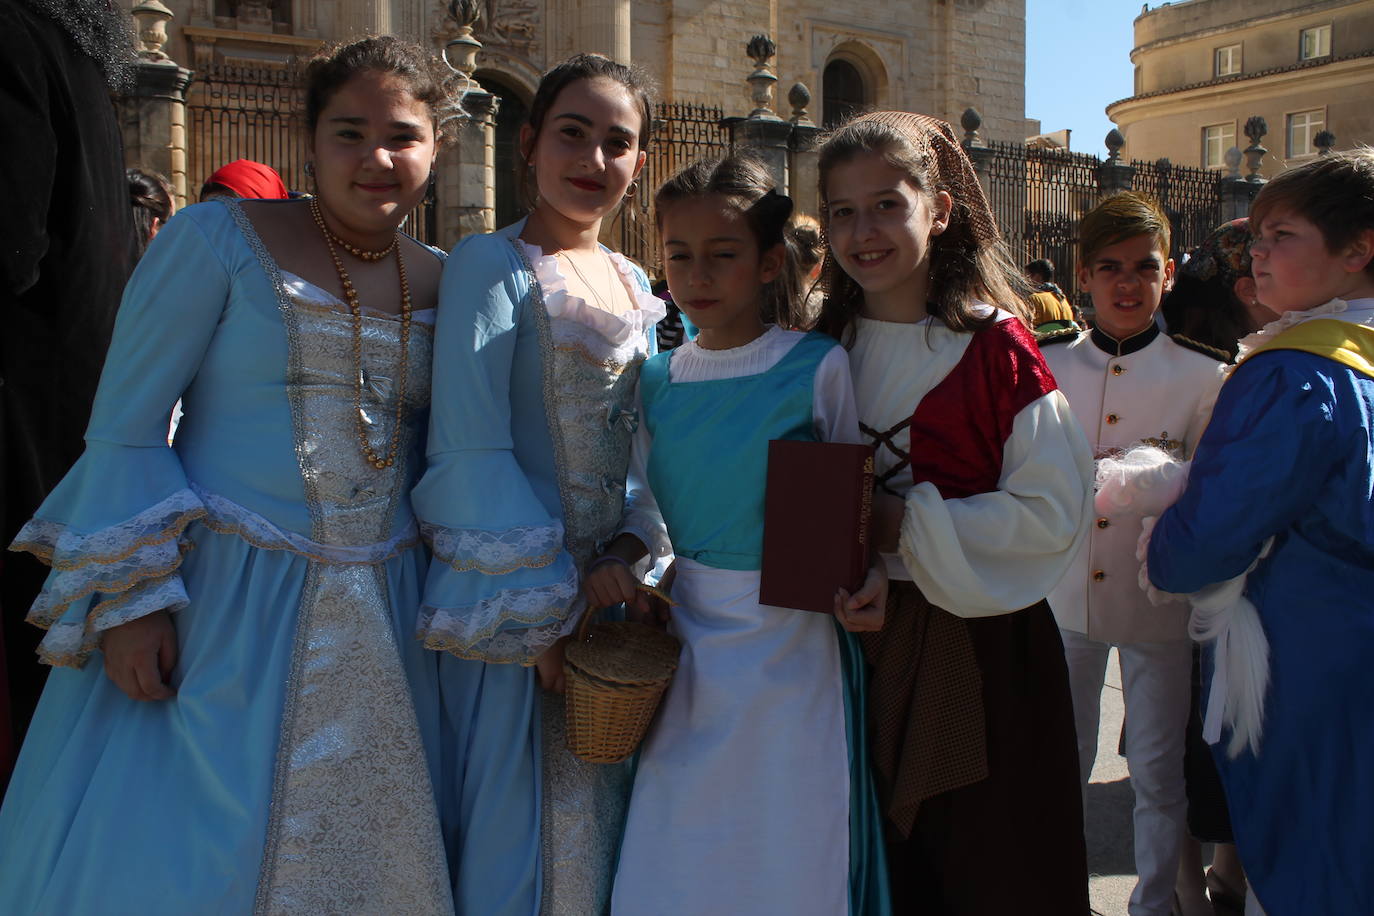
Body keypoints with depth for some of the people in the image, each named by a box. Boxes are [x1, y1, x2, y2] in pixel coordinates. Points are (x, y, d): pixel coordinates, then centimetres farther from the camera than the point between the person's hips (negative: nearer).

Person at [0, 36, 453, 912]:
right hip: (215, 602, -4)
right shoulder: (220, 240, -6)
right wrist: (131, 598, -14)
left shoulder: (443, 282, 7)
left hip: (379, 622, 4)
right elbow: (124, 426, -6)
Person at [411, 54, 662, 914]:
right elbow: (470, 452, -17)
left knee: (601, 806, 17)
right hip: (519, 597, -6)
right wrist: (544, 612, -18)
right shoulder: (491, 264, -10)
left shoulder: (634, 285, 10)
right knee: (519, 813, 4)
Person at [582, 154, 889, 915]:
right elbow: (647, 508, 11)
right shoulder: (657, 381, 3)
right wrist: (618, 557, -8)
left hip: (794, 644, -3)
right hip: (689, 635, 4)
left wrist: (870, 575, -19)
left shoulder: (818, 367, -8)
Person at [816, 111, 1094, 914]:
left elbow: (1055, 513, -14)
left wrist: (909, 525, -19)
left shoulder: (996, 346, -10)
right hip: (862, 644, 4)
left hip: (981, 646, -4)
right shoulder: (830, 351, 4)